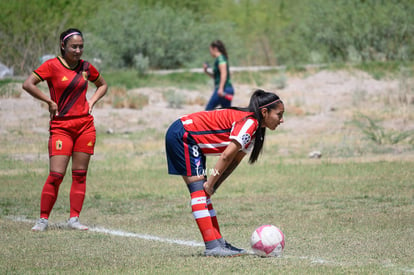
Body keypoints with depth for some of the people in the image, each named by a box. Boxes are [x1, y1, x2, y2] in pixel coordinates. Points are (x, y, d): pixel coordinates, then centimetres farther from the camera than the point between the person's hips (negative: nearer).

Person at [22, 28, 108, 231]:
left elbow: (102, 85, 25)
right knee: (56, 174, -10)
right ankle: (43, 219, 0)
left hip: (85, 125, 4)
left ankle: (74, 219, 7)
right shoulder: (52, 66, -6)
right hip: (61, 127, -4)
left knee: (80, 174, 3)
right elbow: (28, 84, -14)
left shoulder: (86, 67, 8)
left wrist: (92, 101, 8)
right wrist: (50, 102, -13)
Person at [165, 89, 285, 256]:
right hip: (182, 135, -10)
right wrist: (210, 183, -16)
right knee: (199, 190, -14)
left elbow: (234, 161, 7)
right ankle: (212, 247, -19)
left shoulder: (255, 130, 8)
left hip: (192, 141, 10)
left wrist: (212, 185, -1)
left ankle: (218, 242, 8)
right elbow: (227, 156, -24)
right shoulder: (249, 123, -22)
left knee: (204, 193, 8)